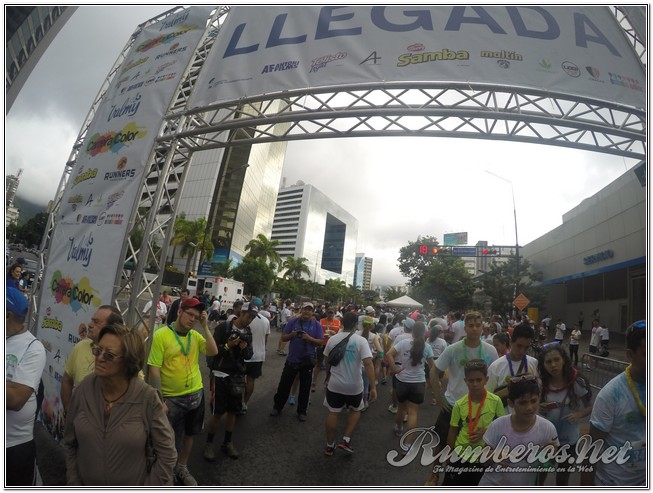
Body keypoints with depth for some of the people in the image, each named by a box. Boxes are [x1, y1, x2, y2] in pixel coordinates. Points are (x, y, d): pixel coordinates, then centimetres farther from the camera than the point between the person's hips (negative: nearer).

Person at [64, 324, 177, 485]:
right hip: (86, 485, 3)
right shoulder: (84, 389, -14)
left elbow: (166, 455, -16)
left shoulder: (147, 397, -24)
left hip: (132, 486, -3)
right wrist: (73, 484, -3)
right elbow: (70, 444, 0)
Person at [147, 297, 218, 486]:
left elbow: (213, 352, -14)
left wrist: (205, 326, -18)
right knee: (171, 442, 13)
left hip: (196, 394, 5)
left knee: (189, 434, 24)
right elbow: (154, 369, -17)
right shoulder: (161, 335, -17)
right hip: (173, 398, -5)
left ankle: (182, 469, 47)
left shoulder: (195, 335, -3)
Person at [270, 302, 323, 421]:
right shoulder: (293, 321, -4)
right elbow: (283, 338, -1)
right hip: (292, 359, 1)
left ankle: (302, 411, 29)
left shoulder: (317, 325, -5)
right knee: (284, 384, 12)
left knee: (305, 387, 12)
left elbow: (320, 342, -6)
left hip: (307, 360, 0)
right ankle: (277, 407, 31)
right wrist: (291, 335, -21)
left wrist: (309, 338, -22)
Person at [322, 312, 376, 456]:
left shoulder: (332, 339, -5)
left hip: (335, 384, 2)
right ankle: (346, 439, 18)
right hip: (354, 385, -2)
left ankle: (330, 446, 29)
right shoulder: (361, 341, -15)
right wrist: (373, 387, -18)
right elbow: (368, 364, -22)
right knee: (355, 411, 25)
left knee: (333, 413, 17)